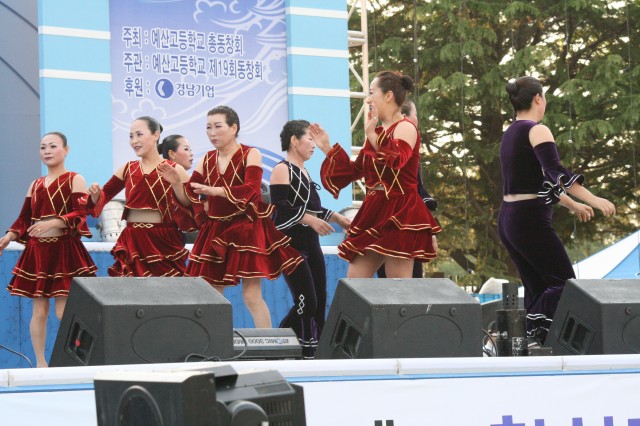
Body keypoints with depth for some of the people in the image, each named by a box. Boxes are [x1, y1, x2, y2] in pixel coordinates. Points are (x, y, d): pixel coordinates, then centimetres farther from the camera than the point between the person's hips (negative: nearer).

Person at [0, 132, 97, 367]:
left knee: (64, 312, -6)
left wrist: (52, 223, -24)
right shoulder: (35, 185, 16)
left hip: (65, 249, -5)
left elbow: (80, 215, -11)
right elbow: (24, 219, 14)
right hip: (36, 250, 5)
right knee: (39, 310, 4)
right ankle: (40, 363, 10)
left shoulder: (75, 180, 0)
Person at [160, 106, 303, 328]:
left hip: (247, 230, -6)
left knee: (252, 295, -9)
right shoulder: (206, 160, 10)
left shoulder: (250, 155, -5)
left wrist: (216, 191, -33)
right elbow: (189, 199, 9)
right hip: (215, 232, 6)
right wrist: (176, 183, -12)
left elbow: (251, 190, -22)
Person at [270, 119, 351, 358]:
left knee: (319, 301, 5)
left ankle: (315, 350, 8)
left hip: (310, 243, 9)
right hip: (290, 245, -9)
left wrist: (337, 218, 20)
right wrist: (309, 219, -26)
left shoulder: (303, 172, 19)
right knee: (306, 302, -13)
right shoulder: (282, 170, -8)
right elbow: (279, 207, -19)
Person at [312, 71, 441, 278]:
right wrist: (328, 148, 25)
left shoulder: (405, 128, -6)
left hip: (399, 215, -9)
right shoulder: (379, 132, 18)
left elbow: (396, 160, -27)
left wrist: (372, 136, -29)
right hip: (376, 214, 9)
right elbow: (354, 170, 27)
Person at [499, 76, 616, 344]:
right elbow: (556, 171, -23)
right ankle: (535, 334, -18)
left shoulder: (510, 134, 18)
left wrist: (572, 205, 32)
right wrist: (592, 199, -28)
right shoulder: (537, 131, -8)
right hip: (530, 220, -9)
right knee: (564, 282, -5)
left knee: (537, 289, 10)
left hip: (507, 219, 9)